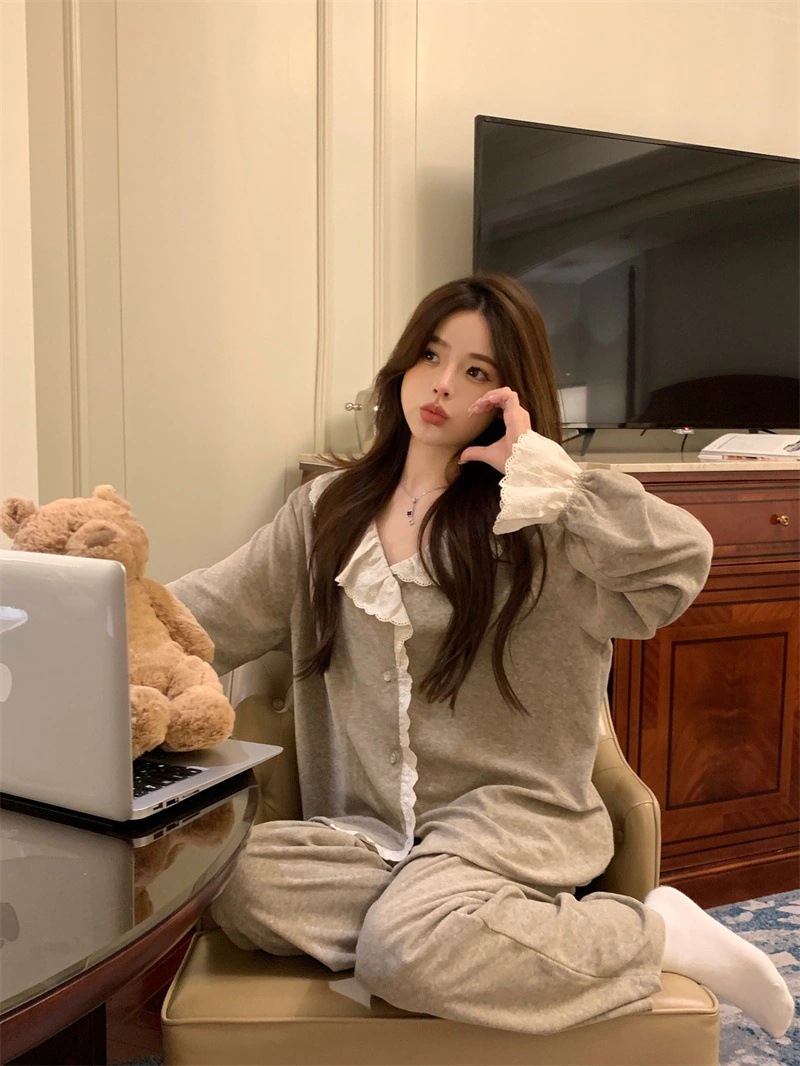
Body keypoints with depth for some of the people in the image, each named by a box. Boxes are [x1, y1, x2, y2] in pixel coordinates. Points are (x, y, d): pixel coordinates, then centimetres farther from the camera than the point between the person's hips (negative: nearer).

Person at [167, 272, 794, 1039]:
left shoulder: (533, 523, -4)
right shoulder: (327, 511, 10)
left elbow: (681, 558, -21)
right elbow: (208, 611, 8)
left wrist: (538, 466, -17)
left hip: (508, 814, -4)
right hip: (367, 831, 5)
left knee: (403, 951, -31)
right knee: (234, 881, -21)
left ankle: (656, 933, -7)